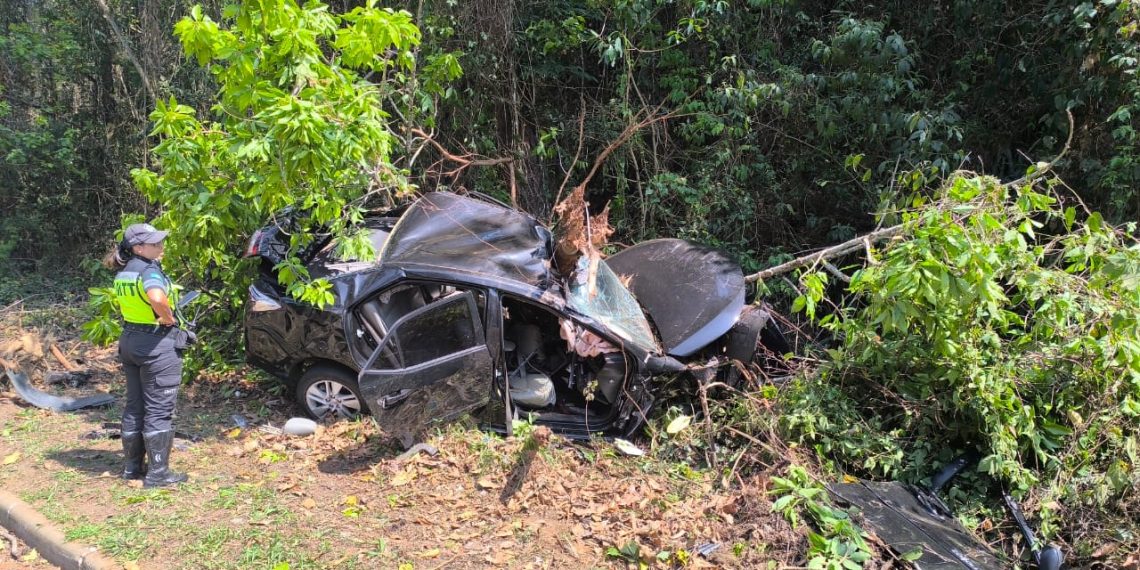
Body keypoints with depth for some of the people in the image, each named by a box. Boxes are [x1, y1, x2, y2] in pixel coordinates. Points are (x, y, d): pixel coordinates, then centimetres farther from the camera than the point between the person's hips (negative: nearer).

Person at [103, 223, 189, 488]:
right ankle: (158, 473, 4)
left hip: (130, 341, 9)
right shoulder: (149, 270, -19)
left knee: (134, 407, 17)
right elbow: (157, 297, -39)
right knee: (159, 411, -1)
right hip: (158, 344, -9)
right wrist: (168, 317, -22)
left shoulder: (124, 272, 9)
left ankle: (132, 466, 26)